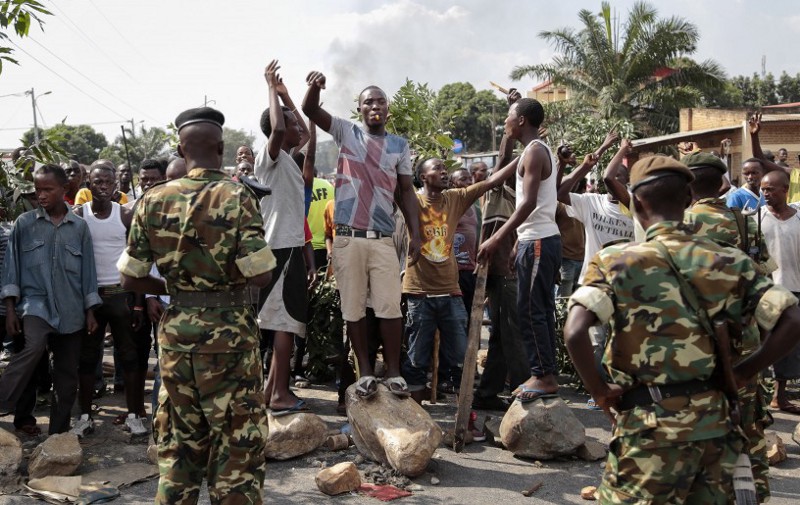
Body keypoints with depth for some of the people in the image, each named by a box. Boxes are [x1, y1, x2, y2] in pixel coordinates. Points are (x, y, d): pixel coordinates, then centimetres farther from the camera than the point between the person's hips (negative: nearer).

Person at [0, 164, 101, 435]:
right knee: (34, 347, -32)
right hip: (36, 302, -2)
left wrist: (90, 312, 6)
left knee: (67, 375, 6)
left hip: (70, 309, 2)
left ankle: (59, 431, 18)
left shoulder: (80, 226, 5)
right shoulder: (24, 223, 2)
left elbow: (87, 270, 8)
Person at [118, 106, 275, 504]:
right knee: (237, 441, 7)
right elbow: (261, 275, -17)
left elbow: (130, 278, 3)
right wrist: (227, 277, 4)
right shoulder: (236, 197, -12)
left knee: (178, 440, 17)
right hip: (228, 331, -4)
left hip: (176, 330, 4)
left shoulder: (153, 200, 0)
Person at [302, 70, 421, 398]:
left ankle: (394, 372, 7)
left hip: (382, 238, 0)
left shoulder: (399, 145, 10)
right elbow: (310, 110, -2)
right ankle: (365, 372, 13)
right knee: (353, 309, 4)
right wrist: (315, 87, -24)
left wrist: (415, 234, 3)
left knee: (390, 308, -3)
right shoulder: (346, 133, 8)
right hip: (347, 237, 0)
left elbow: (406, 192, 11)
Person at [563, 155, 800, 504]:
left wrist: (599, 390, -8)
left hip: (652, 424, -4)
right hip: (714, 420, 4)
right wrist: (745, 371, 5)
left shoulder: (617, 262, -10)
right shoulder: (729, 261, 1)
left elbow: (574, 332, -23)